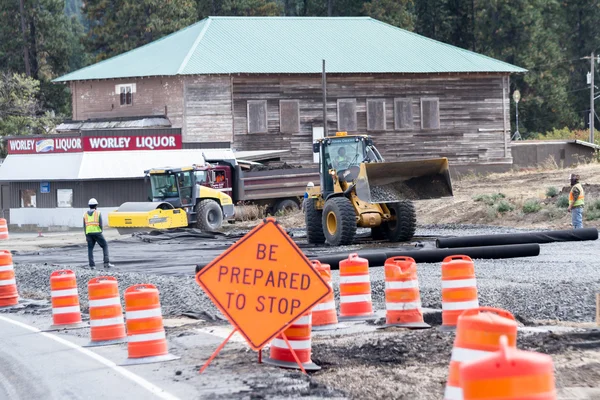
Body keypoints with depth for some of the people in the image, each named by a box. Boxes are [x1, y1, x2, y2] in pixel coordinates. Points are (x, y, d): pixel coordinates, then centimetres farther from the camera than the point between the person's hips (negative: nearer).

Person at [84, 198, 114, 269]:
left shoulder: (85, 214, 9)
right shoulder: (98, 213, -1)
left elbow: (84, 226, 7)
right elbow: (100, 224, -6)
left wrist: (86, 236, 12)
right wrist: (101, 232, 8)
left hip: (89, 234, 3)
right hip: (97, 233, -3)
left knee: (90, 249, 10)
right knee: (105, 246, 8)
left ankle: (91, 265, -1)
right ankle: (106, 263, -3)